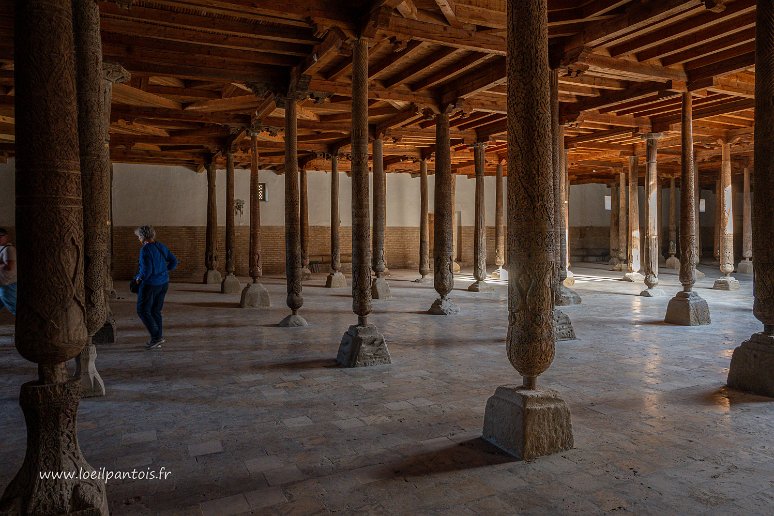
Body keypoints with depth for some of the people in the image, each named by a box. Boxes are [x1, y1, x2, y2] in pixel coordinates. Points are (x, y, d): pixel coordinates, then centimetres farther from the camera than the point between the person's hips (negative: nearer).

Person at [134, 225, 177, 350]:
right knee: (156, 310, 17)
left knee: (143, 310, 6)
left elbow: (146, 271, -23)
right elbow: (174, 261, 9)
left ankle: (156, 337, 1)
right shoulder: (161, 246, 4)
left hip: (150, 284, -8)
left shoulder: (145, 250, -18)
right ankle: (159, 336, 20)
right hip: (163, 283, 8)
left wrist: (138, 279, -5)